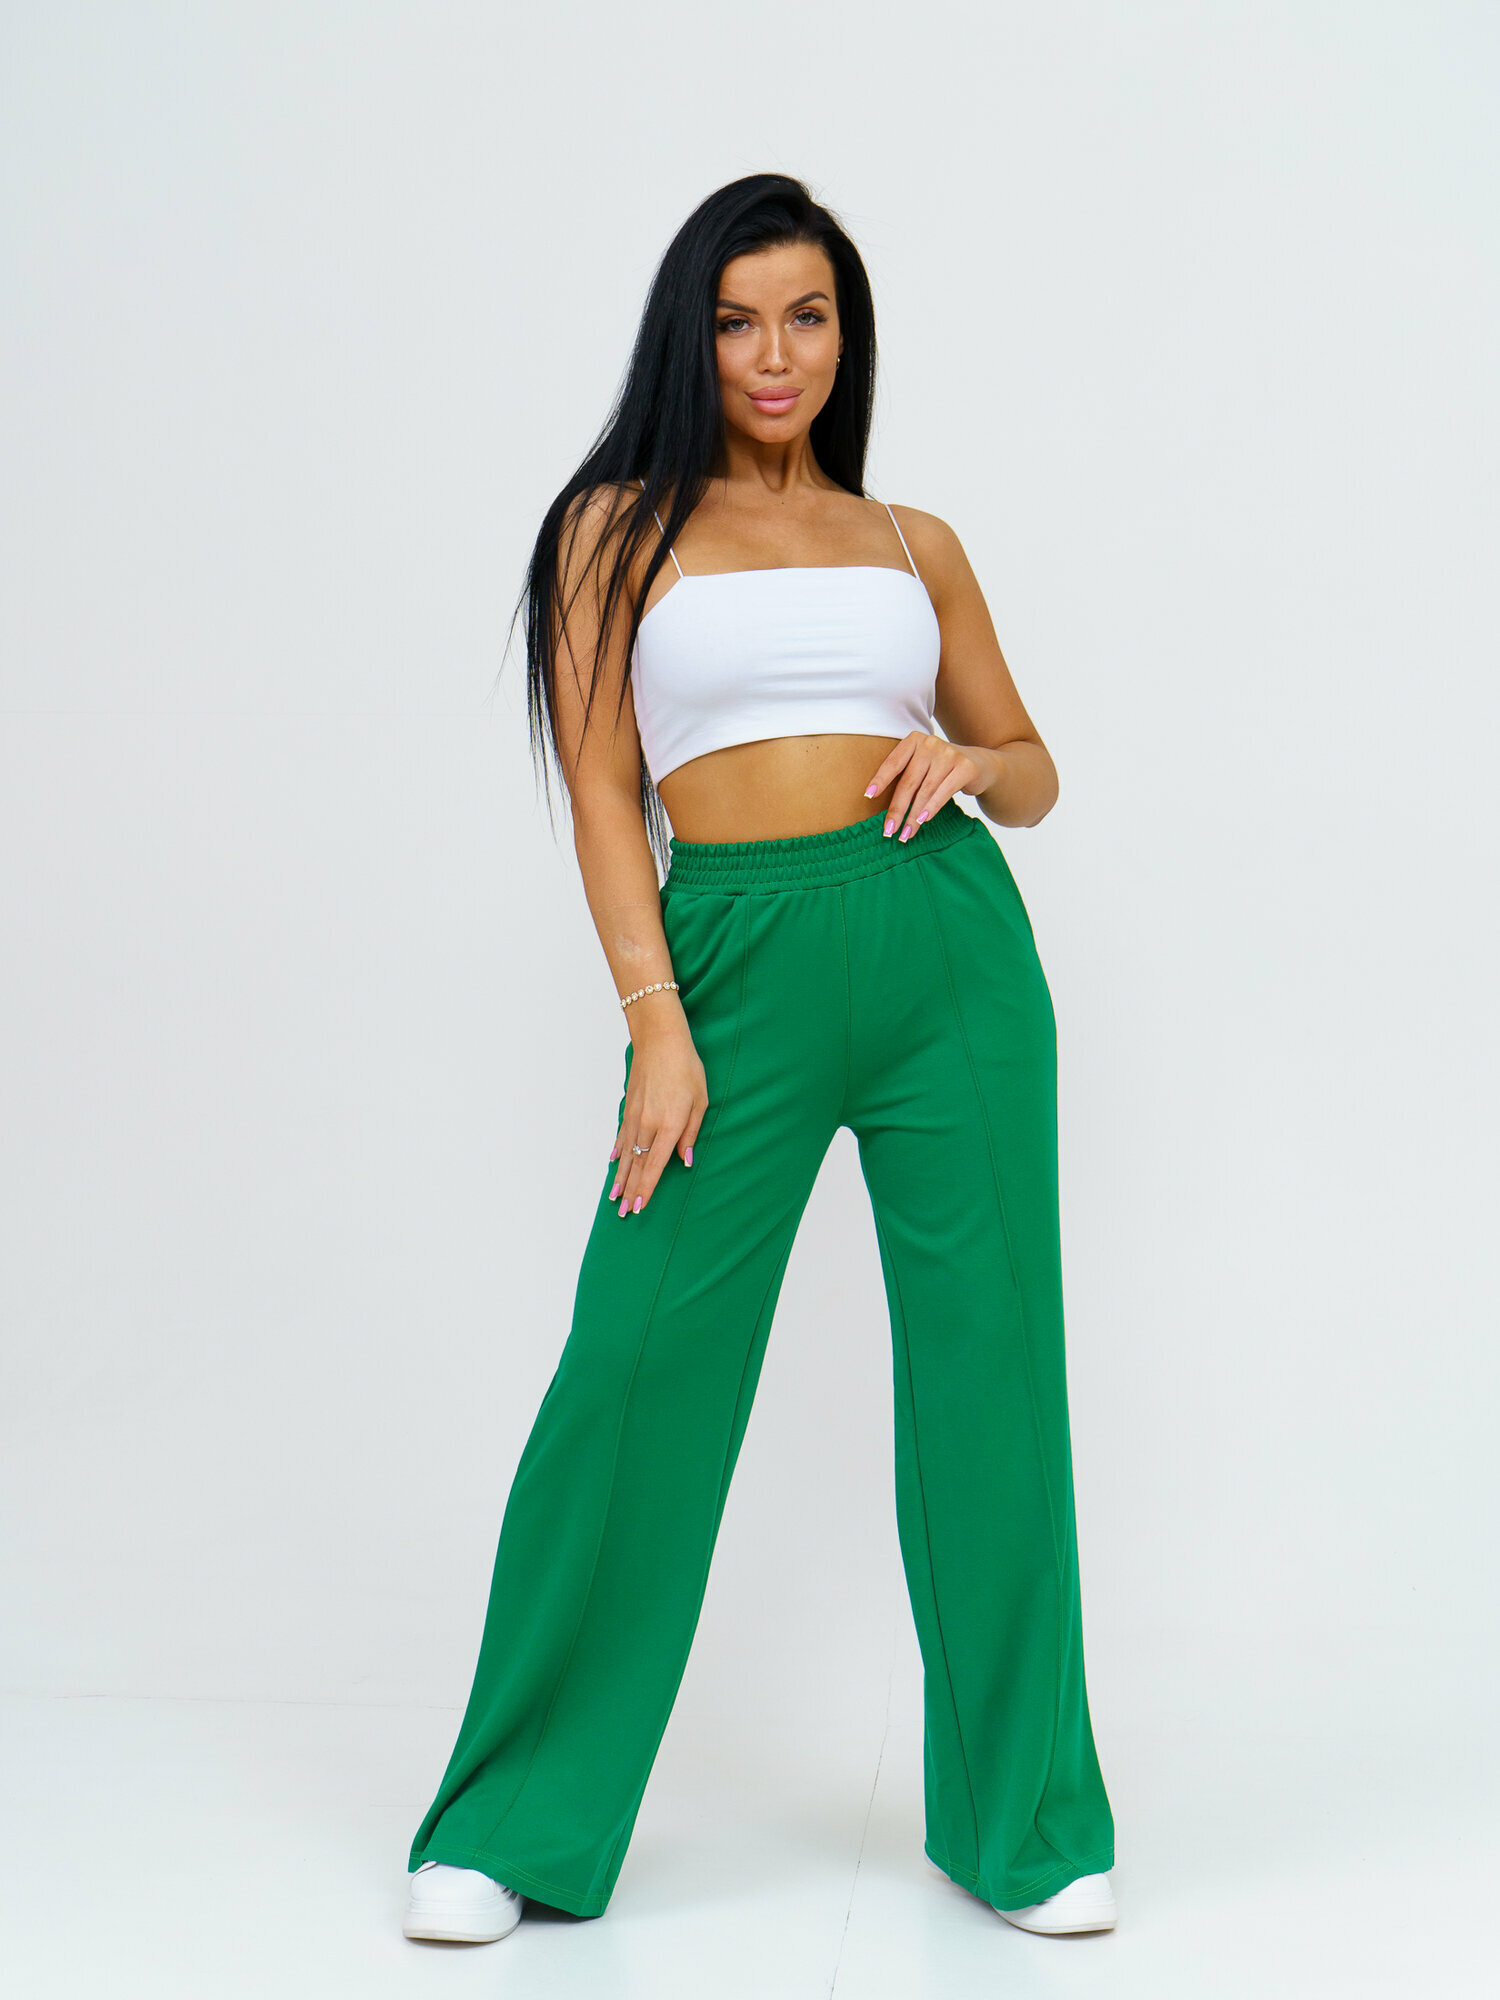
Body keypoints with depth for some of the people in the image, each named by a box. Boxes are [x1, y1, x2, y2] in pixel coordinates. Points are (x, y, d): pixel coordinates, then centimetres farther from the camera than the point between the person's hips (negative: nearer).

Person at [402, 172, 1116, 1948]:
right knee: (639, 1369, -6)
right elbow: (602, 791, 1)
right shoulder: (620, 527, 8)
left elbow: (1033, 772, 21)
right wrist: (656, 1023, -10)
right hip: (736, 961, -2)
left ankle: (1023, 1814, 18)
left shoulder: (912, 544, 16)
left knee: (987, 1368, 3)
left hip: (950, 947, 3)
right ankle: (516, 1826, 9)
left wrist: (969, 759, -3)